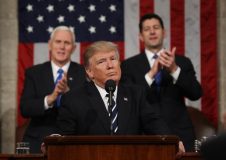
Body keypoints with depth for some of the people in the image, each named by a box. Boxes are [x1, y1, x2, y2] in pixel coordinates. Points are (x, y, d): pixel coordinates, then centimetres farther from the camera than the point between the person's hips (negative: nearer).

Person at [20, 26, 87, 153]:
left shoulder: (84, 73, 3)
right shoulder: (33, 73, 6)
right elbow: (25, 109, -5)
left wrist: (67, 91, -25)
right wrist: (50, 98, -22)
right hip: (39, 142, 1)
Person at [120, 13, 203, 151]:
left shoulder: (183, 62, 9)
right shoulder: (129, 65, 5)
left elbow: (196, 94, -5)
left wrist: (174, 70, -20)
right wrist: (151, 74, -20)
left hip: (179, 135, 1)